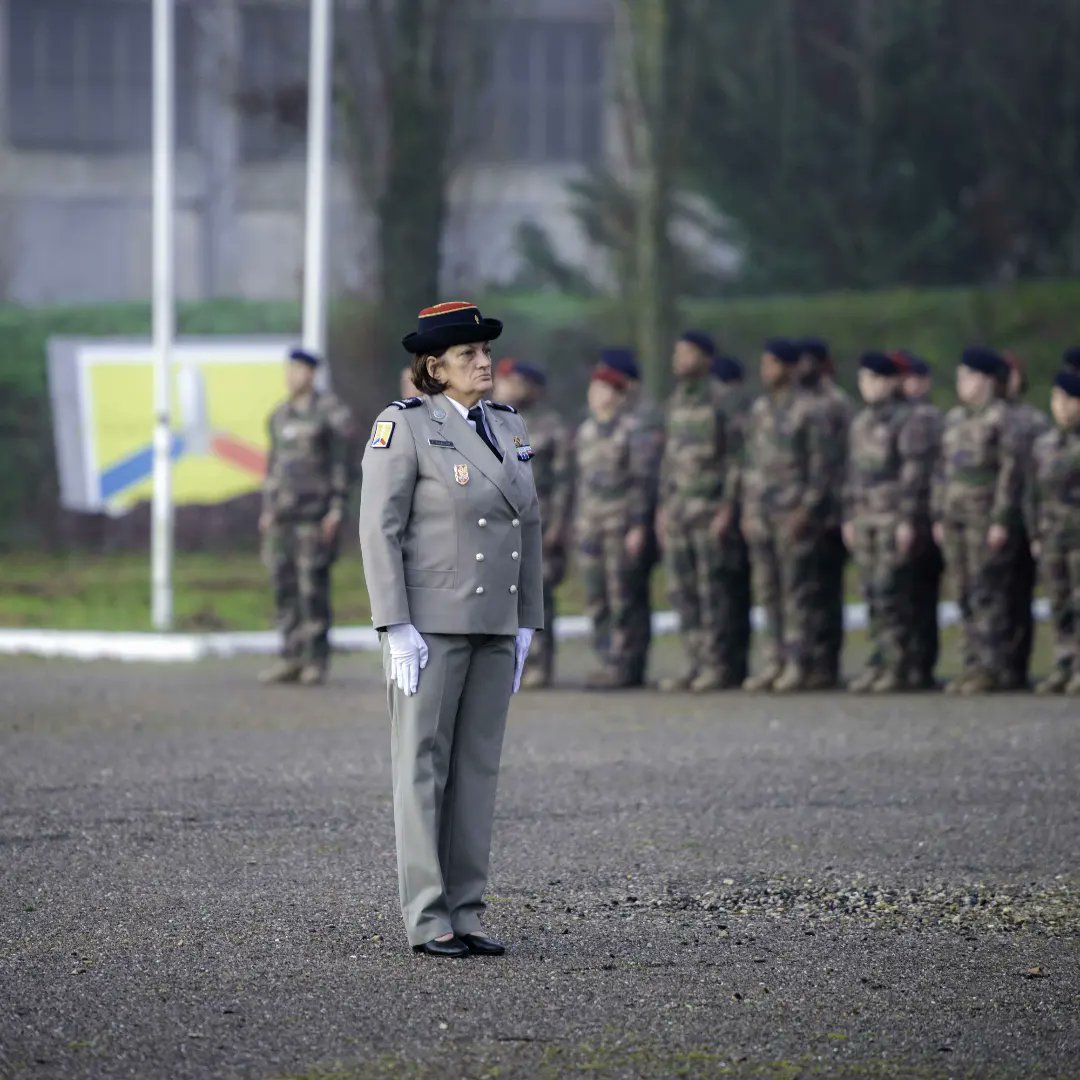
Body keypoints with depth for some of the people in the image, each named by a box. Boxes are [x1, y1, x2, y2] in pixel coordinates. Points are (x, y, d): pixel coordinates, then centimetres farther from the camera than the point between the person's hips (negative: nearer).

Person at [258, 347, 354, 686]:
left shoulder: (332, 413, -5)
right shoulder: (280, 416, 15)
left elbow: (342, 463, -8)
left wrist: (337, 509, -14)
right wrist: (267, 509, 14)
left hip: (315, 513, -7)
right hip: (283, 512, 7)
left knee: (313, 586, -8)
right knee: (285, 586, 4)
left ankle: (316, 661, -3)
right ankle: (292, 659, 8)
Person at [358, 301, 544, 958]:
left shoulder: (510, 428, 12)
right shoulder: (404, 428, -7)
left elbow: (529, 529, 16)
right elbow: (379, 531, -11)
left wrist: (527, 624, 11)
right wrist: (397, 628, -16)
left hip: (494, 626, 6)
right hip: (429, 624, -6)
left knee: (479, 767, 8)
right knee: (423, 766, -2)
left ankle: (467, 914, 12)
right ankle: (428, 920, 0)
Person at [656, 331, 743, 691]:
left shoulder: (721, 401, -7)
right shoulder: (676, 401, 16)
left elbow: (735, 456, -11)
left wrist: (727, 508, -16)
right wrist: (663, 506, 16)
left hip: (710, 508, -8)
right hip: (678, 508, 8)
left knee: (712, 589, -6)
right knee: (681, 589, 6)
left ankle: (718, 665, -3)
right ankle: (695, 664, 11)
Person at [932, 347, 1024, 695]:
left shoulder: (999, 419, -6)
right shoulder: (954, 419, 16)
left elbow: (1012, 470, -11)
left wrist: (1001, 520, -16)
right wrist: (939, 516, 14)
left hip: (986, 519, -7)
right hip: (955, 517, 7)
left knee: (987, 594, -7)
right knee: (964, 594, 7)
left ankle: (992, 667, -4)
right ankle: (973, 663, 11)